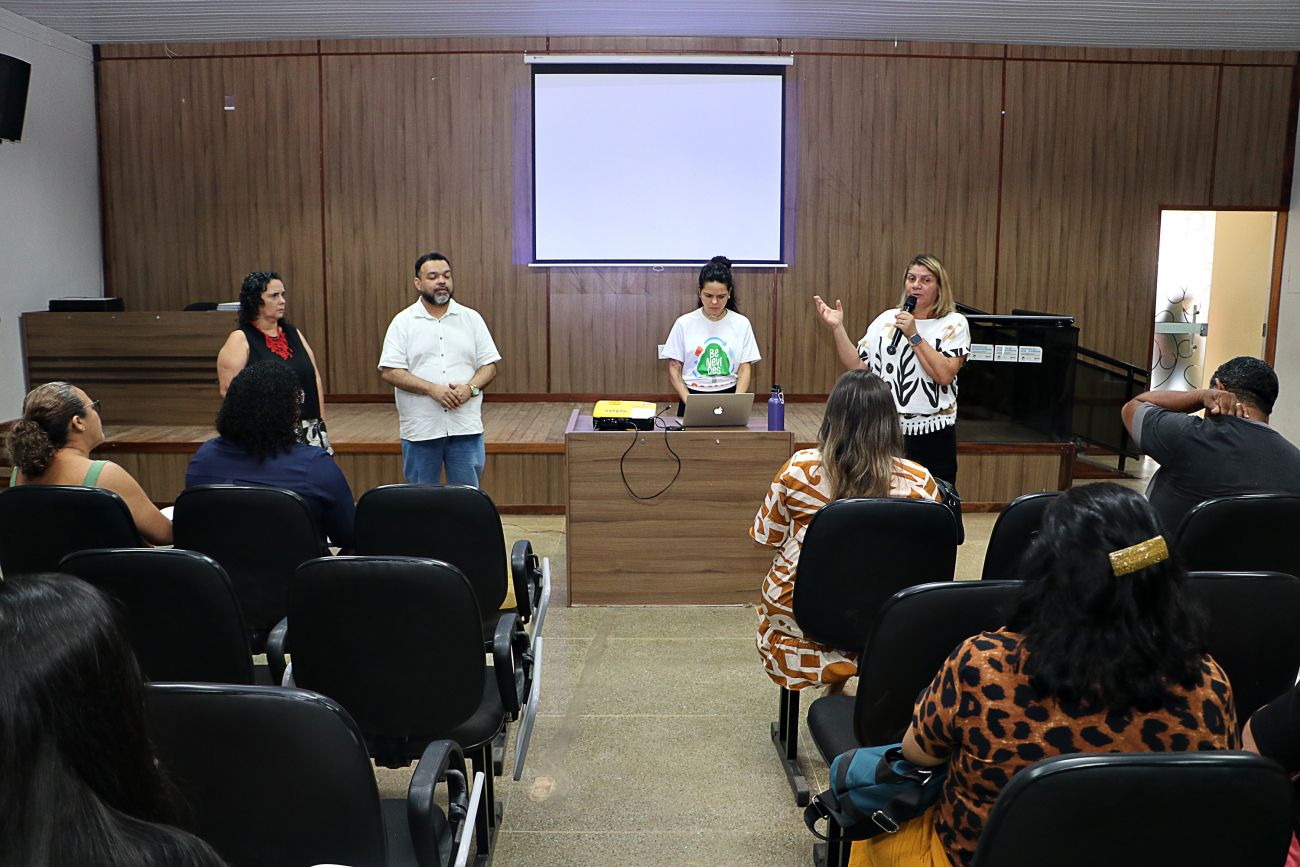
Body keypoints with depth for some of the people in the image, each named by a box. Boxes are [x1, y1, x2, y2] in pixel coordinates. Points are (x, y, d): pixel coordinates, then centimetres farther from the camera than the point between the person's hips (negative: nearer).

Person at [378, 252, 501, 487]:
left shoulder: (472, 319, 8)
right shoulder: (403, 322, 1)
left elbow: (489, 365, 7)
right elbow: (389, 372, -6)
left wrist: (471, 388, -13)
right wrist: (432, 389, -17)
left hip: (466, 428, 1)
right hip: (420, 431, -1)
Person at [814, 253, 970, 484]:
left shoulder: (954, 324, 0)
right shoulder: (887, 319, 9)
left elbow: (945, 374, -14)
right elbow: (857, 366, 4)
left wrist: (914, 336, -14)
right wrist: (837, 328, -3)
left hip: (932, 433, -2)